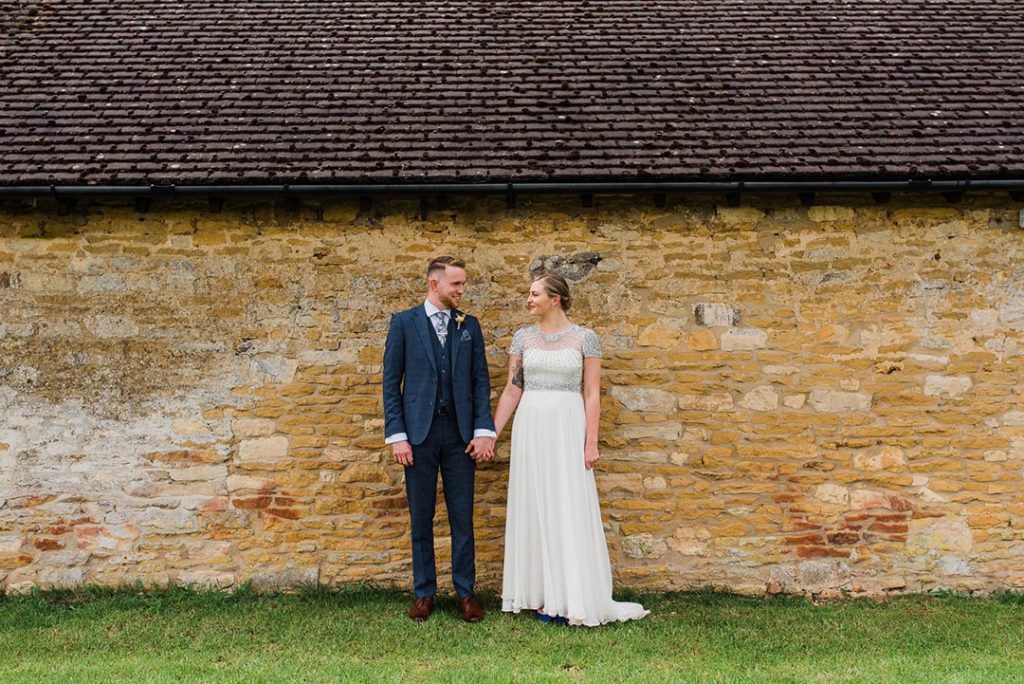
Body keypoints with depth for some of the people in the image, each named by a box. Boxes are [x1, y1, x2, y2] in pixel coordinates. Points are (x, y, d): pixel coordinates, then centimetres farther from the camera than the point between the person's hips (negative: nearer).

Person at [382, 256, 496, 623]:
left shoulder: (469, 325, 9)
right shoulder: (403, 322, 2)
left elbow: (481, 380, 7)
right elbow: (391, 382, 0)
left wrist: (484, 430, -3)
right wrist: (396, 435, -7)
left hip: (460, 432, 2)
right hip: (419, 431, -1)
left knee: (462, 517, 5)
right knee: (421, 518, 7)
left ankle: (466, 592, 15)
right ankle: (424, 593, 19)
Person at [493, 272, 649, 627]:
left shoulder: (585, 337, -1)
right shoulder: (523, 337, 6)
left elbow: (591, 393, -2)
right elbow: (512, 389, 7)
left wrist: (591, 442, -8)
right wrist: (491, 433, 2)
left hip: (568, 427, -3)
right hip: (531, 427, 3)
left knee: (570, 510, -2)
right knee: (535, 508, 6)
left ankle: (572, 597, 7)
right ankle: (543, 595, 16)